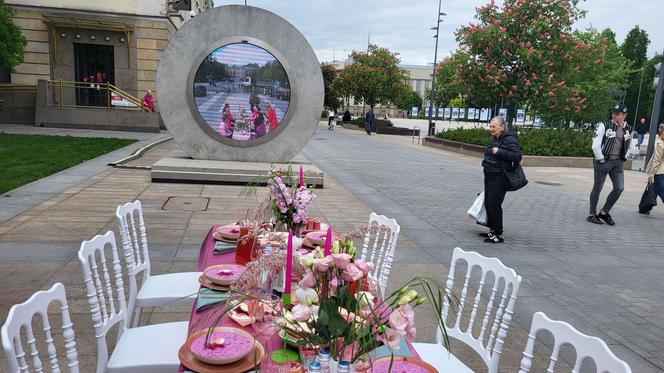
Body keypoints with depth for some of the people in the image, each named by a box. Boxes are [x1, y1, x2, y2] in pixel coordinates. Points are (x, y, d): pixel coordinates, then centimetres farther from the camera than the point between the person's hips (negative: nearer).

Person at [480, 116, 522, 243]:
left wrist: (499, 152, -24)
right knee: (488, 204, 13)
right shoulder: (495, 139, 15)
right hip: (489, 176, 9)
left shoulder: (510, 139, -13)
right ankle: (492, 230, 26)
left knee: (494, 206, -6)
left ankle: (498, 235, 6)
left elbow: (517, 156, -21)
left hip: (499, 178, -9)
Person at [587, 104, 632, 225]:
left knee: (619, 188, -2)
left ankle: (604, 212, 13)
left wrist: (624, 158, 12)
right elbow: (595, 146, -13)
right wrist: (601, 160, -11)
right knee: (597, 188, 3)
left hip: (617, 163, 5)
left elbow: (627, 146, 24)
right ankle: (592, 215, 14)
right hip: (603, 161, -5)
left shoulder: (627, 129, 8)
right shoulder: (604, 126, -9)